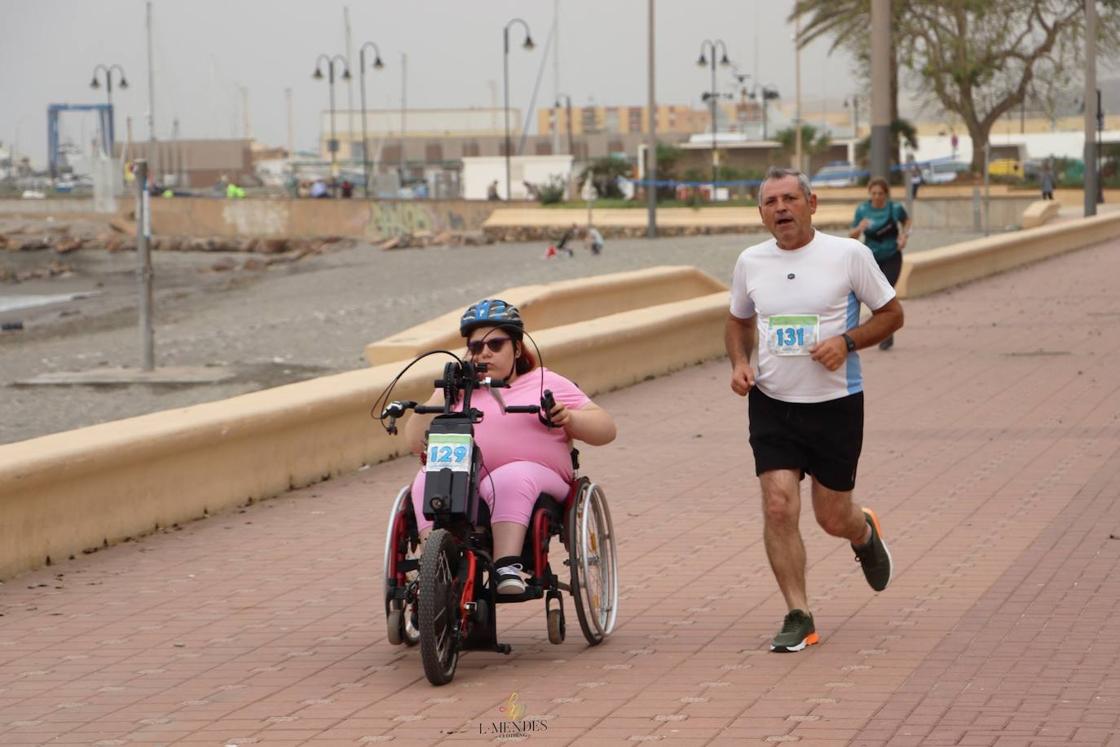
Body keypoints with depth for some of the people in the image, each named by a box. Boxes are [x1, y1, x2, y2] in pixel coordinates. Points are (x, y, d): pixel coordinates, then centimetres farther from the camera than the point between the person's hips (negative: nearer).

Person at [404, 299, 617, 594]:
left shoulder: (546, 383, 21)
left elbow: (605, 429, 15)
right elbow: (416, 441, 12)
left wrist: (569, 418, -6)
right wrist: (446, 393, 5)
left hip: (533, 474, -2)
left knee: (508, 480, -38)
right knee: (428, 479, -31)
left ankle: (507, 568, -49)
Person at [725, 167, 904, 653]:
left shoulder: (848, 255, -6)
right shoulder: (750, 262, 4)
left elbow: (891, 314, 1)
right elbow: (738, 321, 20)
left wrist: (847, 341, -16)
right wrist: (739, 363, 0)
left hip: (835, 403, -2)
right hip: (772, 404, 2)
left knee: (833, 518, 7)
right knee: (778, 507, -12)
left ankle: (865, 534, 45)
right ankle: (798, 617, -4)